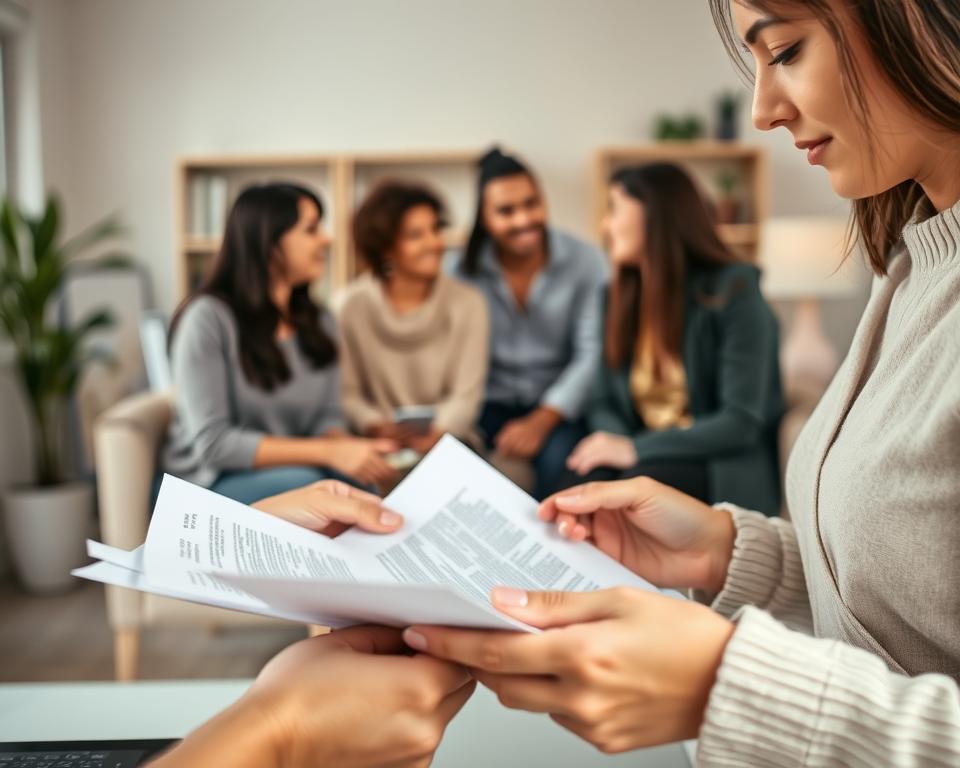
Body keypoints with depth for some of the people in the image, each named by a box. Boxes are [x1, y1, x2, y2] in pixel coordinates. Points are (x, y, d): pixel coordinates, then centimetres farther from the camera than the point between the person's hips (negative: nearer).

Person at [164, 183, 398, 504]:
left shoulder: (318, 322, 4)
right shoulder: (207, 318, -16)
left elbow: (326, 416, 5)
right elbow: (213, 443, -20)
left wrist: (348, 446, -20)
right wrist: (328, 452, -26)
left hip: (290, 471, 5)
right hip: (208, 483, -5)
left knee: (356, 482, -27)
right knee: (310, 484, -33)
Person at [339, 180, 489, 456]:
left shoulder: (467, 303, -3)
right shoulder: (352, 306, -5)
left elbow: (466, 394, -5)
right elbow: (348, 393, -1)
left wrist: (435, 434, -22)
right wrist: (378, 427, -18)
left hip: (448, 442, 1)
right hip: (379, 446, 0)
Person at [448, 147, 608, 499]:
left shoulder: (584, 261, -6)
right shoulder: (461, 270, -2)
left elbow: (593, 353, -11)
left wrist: (541, 421, -20)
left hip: (558, 404, -1)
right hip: (489, 403, 1)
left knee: (559, 461, -31)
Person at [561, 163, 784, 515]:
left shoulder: (733, 290, -9)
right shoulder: (624, 296, 10)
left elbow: (741, 423, -16)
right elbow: (604, 402, 10)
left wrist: (637, 448, -23)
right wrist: (616, 440, -14)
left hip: (727, 472, -4)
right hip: (650, 460, 4)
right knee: (584, 478, -29)